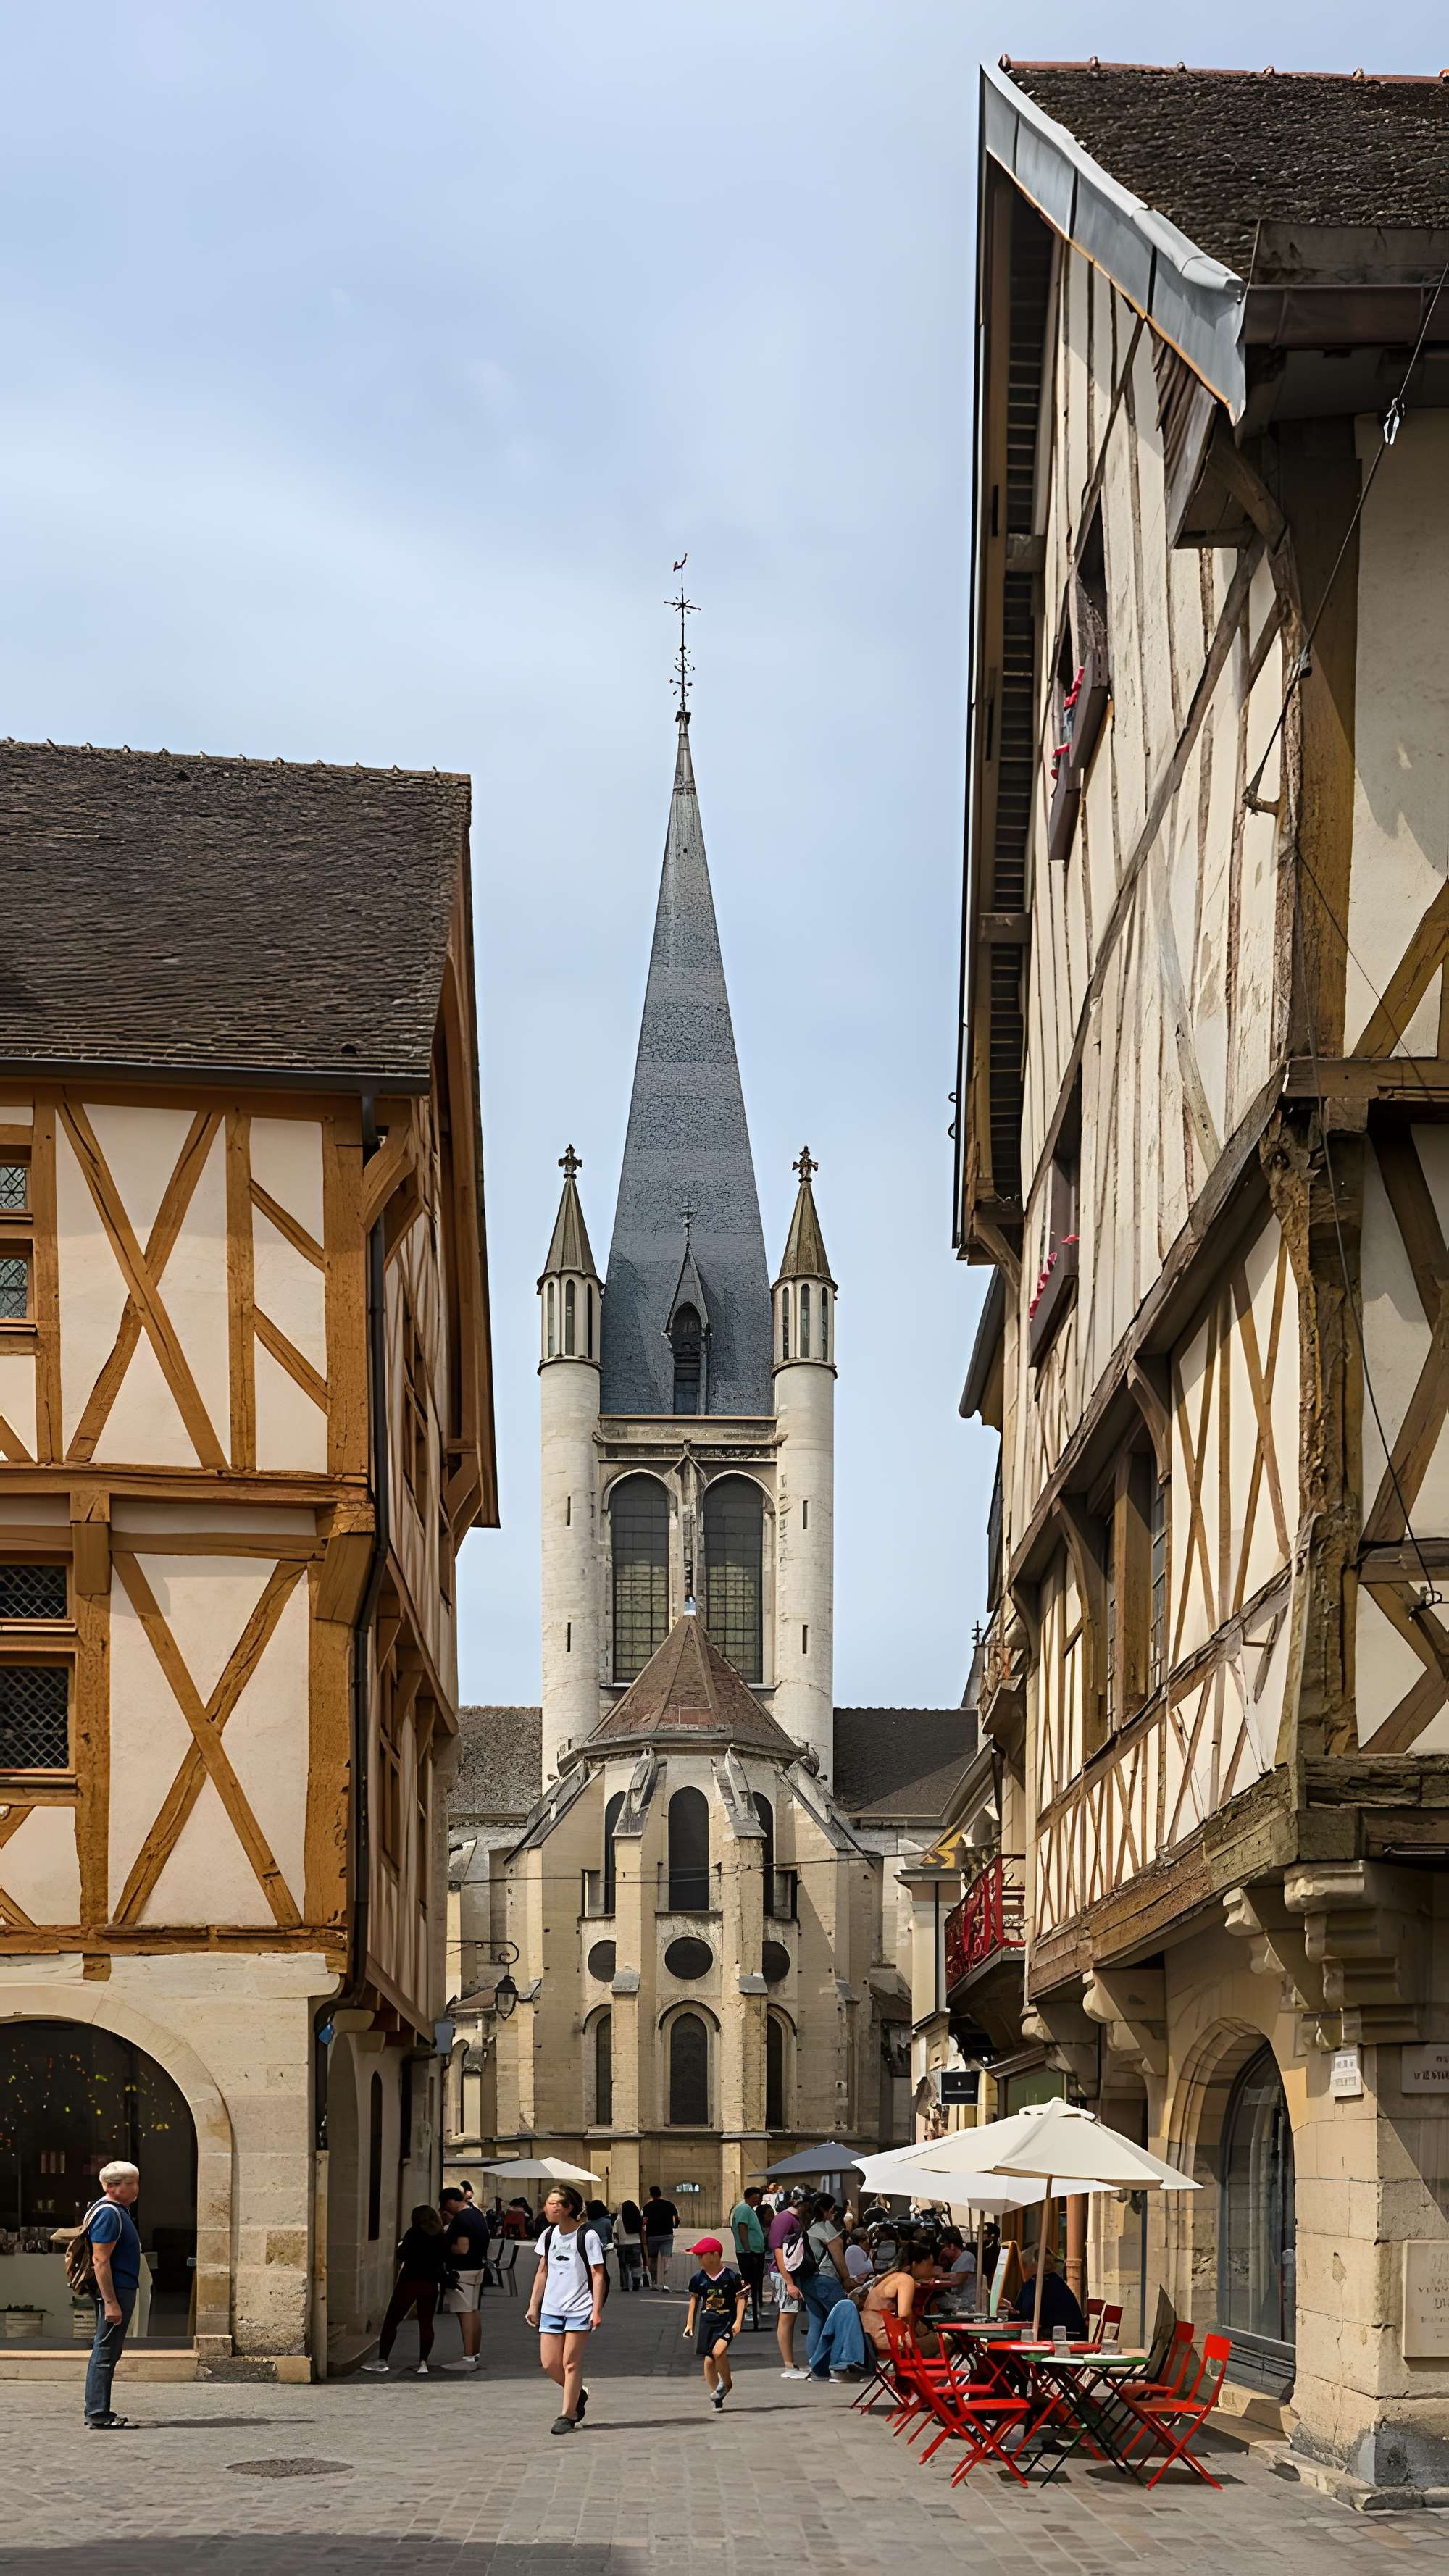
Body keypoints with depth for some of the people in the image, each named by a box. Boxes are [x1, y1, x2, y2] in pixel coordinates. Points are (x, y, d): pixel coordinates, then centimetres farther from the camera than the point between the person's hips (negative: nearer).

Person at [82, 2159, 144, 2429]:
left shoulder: (119, 2210, 15)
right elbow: (100, 2260, -22)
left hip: (121, 2289, 11)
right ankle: (97, 2417, -6)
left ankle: (98, 2411, 22)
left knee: (107, 2353, 15)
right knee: (105, 2354, -8)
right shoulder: (108, 2214, -17)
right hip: (114, 2291, -11)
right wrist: (110, 2302, -24)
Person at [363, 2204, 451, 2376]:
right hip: (431, 2284, 4)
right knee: (426, 2323, 8)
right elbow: (447, 2261, 8)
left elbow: (402, 2256, -10)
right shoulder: (443, 2235, 6)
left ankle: (382, 2360, 0)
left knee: (391, 2321, 3)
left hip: (409, 2281, -4)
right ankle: (423, 2362, 0)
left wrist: (399, 2247, 8)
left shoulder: (415, 2233, -6)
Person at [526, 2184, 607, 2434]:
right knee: (549, 2363, 2)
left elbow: (598, 2275, -8)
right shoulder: (548, 2235, 8)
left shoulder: (587, 2236, -10)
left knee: (570, 2363, -5)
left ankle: (568, 2415, 5)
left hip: (579, 2309, -6)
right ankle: (578, 2395, 27)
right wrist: (533, 2305, 16)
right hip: (551, 2309, 6)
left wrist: (596, 2310, -13)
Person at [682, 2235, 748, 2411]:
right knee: (708, 2360, 0)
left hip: (727, 2319, -4)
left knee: (718, 2351, -25)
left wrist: (738, 2321, -13)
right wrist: (689, 2323, 14)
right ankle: (716, 2397, 13)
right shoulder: (699, 2278, 3)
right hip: (707, 2321, 4)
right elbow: (694, 2299, 15)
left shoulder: (731, 2276, -8)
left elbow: (740, 2298, -4)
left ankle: (726, 2383, 1)